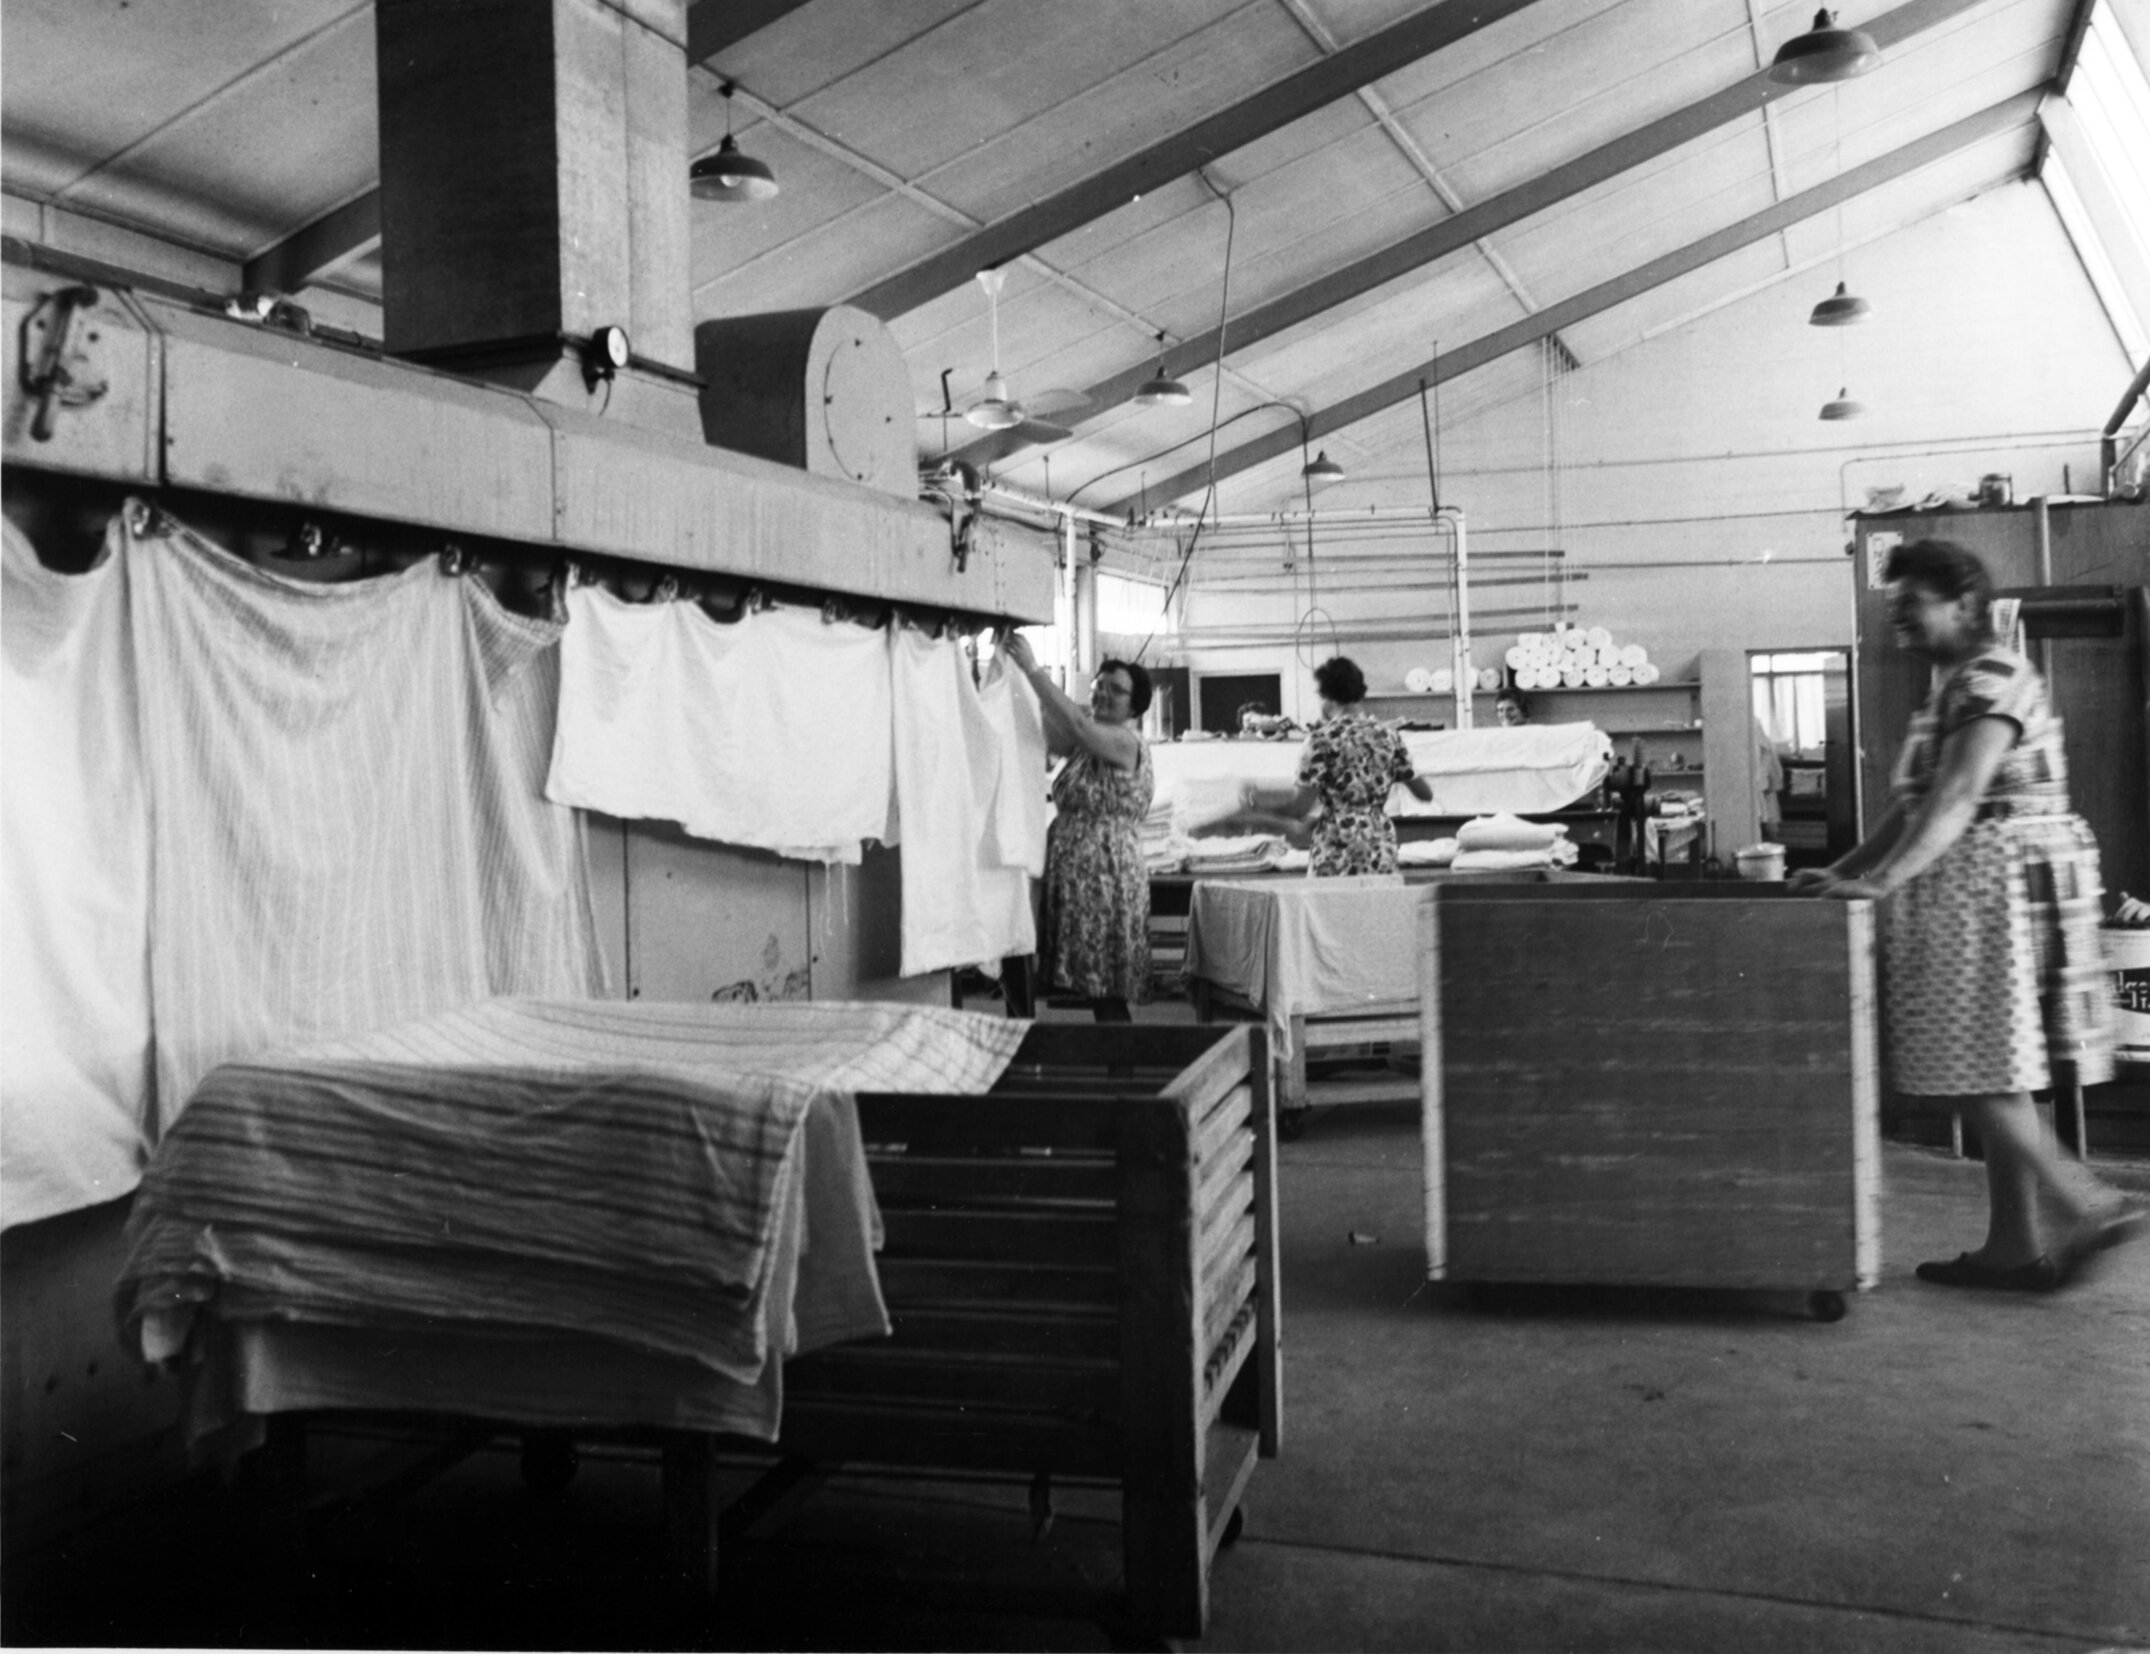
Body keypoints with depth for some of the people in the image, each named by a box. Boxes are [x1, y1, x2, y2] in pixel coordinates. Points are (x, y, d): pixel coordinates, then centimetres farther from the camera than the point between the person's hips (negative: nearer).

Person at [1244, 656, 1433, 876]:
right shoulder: (1387, 736, 8)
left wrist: (1257, 800, 6)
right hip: (1381, 852, 5)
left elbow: (1300, 806, -10)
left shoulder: (1323, 738, -6)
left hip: (1337, 855, -5)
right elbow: (1425, 794, 11)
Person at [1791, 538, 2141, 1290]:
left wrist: (1884, 881, -33)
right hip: (1974, 894, 10)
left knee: (1977, 1071, -8)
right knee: (1991, 1073, 10)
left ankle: (2087, 1205, -3)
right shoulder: (1954, 687, 18)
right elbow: (1914, 805, 19)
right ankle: (2013, 1245, 14)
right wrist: (1840, 871, 13)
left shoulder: (1992, 678, -13)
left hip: (1999, 885, -10)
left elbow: (1957, 799, -25)